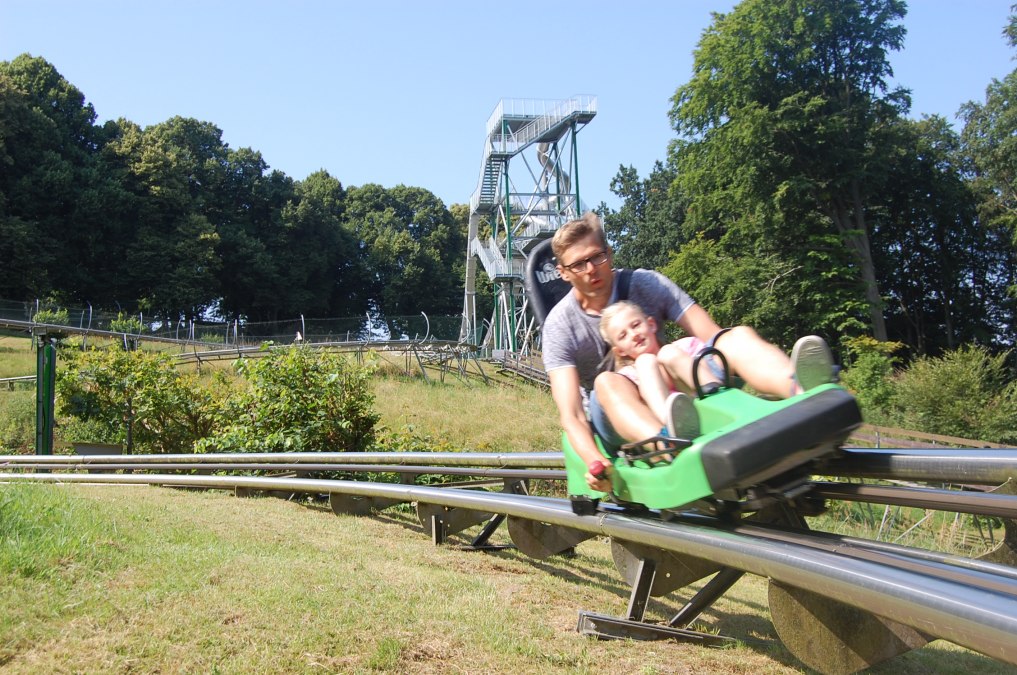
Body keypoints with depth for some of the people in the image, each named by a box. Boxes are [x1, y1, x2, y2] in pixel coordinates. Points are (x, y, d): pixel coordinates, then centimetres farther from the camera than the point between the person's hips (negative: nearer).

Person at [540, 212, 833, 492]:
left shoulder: (646, 284, -2)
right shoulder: (559, 326, -8)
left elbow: (713, 336, -11)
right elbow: (571, 414, -19)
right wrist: (593, 461, -39)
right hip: (614, 418, -2)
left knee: (738, 337, -22)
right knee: (607, 382, -37)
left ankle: (803, 392, -55)